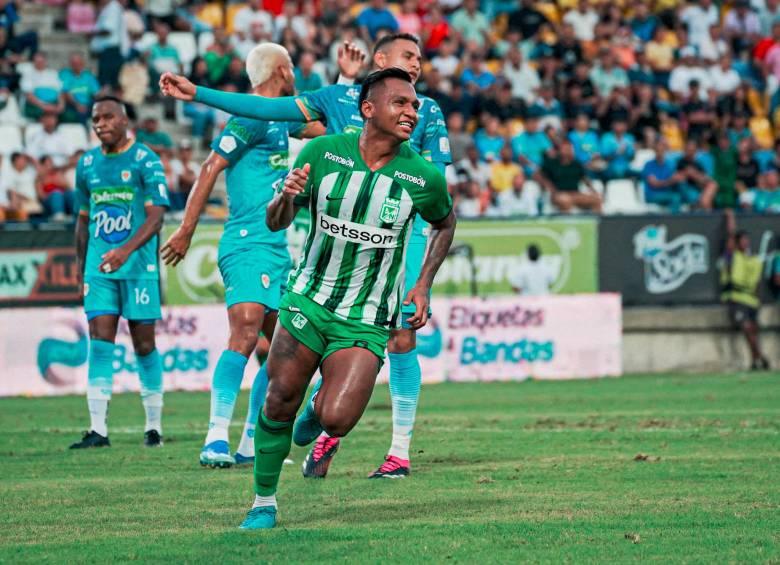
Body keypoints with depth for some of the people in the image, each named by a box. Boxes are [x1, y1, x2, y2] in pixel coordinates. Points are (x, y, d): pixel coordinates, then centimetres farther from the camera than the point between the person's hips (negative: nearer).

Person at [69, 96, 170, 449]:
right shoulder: (87, 164, 12)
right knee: (100, 342, -6)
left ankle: (154, 425, 13)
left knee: (144, 345, 1)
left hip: (139, 265, -4)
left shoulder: (145, 161, -5)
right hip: (99, 267, 4)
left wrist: (126, 250, -28)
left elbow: (156, 217, -13)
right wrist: (81, 272, 17)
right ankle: (98, 429, -9)